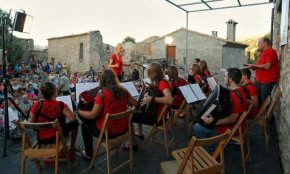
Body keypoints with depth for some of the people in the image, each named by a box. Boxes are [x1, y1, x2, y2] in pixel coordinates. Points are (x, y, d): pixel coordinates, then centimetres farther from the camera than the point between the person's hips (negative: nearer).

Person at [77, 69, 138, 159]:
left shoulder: (102, 93, -19)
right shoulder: (123, 91, -5)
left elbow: (93, 115, -20)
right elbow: (136, 104, 6)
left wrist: (79, 111, -3)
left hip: (107, 131, -5)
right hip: (123, 129, 6)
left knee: (85, 125, 21)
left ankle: (89, 154, 31)